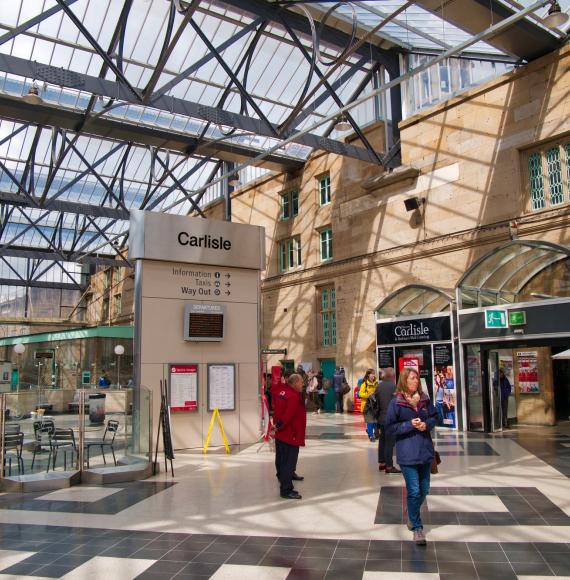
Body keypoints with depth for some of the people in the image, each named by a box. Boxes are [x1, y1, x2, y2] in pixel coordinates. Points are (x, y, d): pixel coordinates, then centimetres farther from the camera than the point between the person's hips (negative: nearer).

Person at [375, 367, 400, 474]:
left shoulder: (379, 386, 5)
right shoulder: (393, 386, -15)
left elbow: (376, 402, 9)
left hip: (381, 418, 7)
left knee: (382, 441, 16)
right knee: (390, 442, -3)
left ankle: (381, 463, 25)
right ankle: (389, 466, 0)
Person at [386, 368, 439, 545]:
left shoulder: (424, 399, 3)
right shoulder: (396, 402, -10)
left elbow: (434, 417, 13)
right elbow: (390, 427, -8)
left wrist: (427, 424, -8)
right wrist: (409, 424, -19)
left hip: (425, 450, 5)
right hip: (407, 453, -5)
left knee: (424, 489, 15)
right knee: (414, 491, -4)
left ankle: (412, 515, 41)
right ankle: (417, 527, 13)